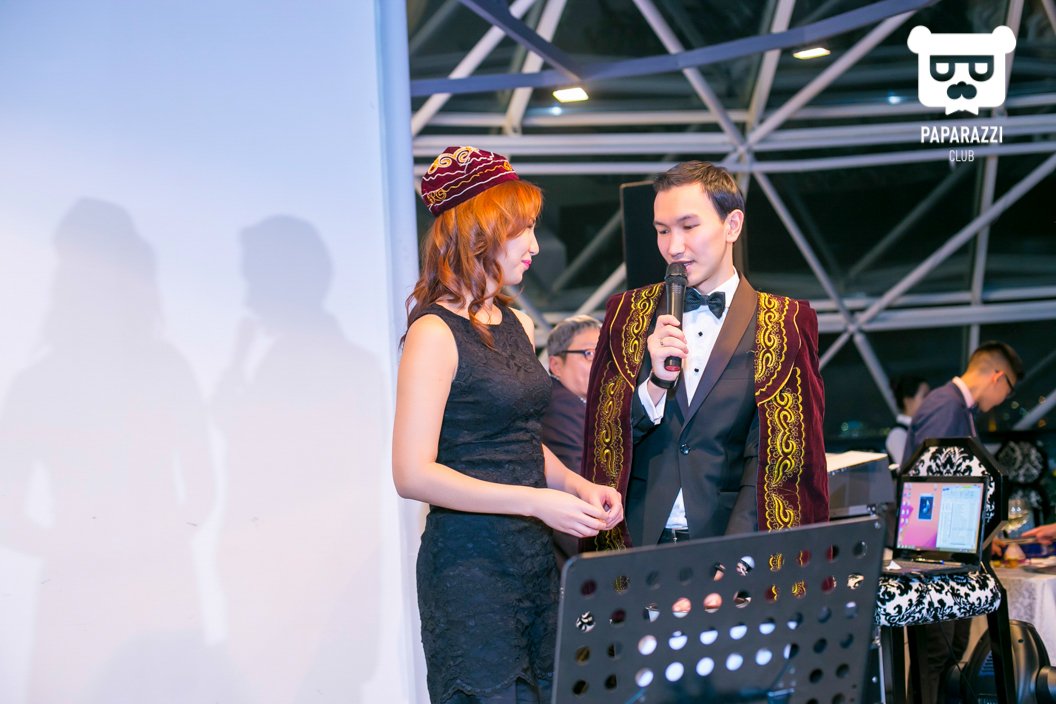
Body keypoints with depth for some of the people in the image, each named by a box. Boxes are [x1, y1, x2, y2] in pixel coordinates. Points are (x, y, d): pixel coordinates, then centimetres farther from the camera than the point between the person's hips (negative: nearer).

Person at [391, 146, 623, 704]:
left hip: (535, 553, 8)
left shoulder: (515, 324, 13)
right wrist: (537, 501, -21)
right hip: (468, 559, -8)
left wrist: (579, 486, 4)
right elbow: (414, 474, -18)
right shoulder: (435, 333, -12)